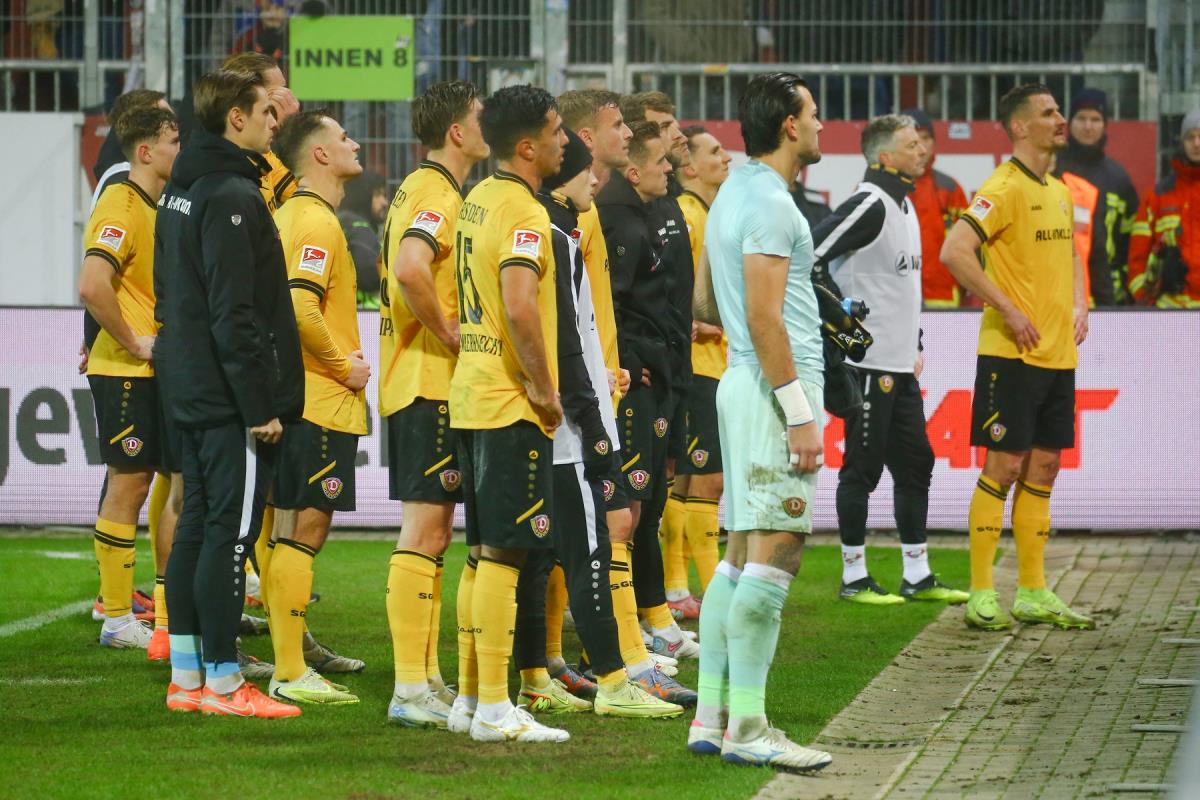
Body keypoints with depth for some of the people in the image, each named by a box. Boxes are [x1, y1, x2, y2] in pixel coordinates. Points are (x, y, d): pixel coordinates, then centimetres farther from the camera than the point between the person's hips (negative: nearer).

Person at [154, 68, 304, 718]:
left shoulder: (181, 190, 15)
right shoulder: (231, 196, -17)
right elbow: (234, 314, -21)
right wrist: (262, 405, -19)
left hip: (189, 392, 10)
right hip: (230, 396, -10)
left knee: (196, 527, 12)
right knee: (230, 531, -6)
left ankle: (186, 676, 15)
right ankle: (222, 681, -5)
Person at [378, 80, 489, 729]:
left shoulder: (420, 190, 16)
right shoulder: (438, 195, -16)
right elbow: (410, 268, -33)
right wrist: (447, 332, -21)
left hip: (417, 384, 10)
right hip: (432, 384, -10)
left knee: (430, 530, 14)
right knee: (425, 531, -9)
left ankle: (426, 677, 18)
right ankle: (412, 691, -8)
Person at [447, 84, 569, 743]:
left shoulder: (478, 201, 14)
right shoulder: (522, 212, -16)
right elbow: (519, 307, -29)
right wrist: (543, 386, -17)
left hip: (472, 396, 9)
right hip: (513, 405, -9)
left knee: (486, 550, 13)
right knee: (504, 552, -7)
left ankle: (472, 699, 17)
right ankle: (494, 708, -7)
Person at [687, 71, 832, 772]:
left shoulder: (737, 194, 17)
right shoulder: (770, 203, -14)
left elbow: (727, 309, 23)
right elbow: (765, 320, -19)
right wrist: (800, 413, -19)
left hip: (746, 385, 10)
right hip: (777, 385, -10)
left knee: (742, 553, 11)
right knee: (775, 553, -11)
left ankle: (713, 717, 11)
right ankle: (748, 728, -13)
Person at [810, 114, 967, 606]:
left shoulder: (904, 206, 15)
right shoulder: (869, 205, -15)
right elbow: (809, 256, -22)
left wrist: (916, 346, 20)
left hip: (901, 365, 10)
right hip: (869, 363, -10)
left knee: (916, 463, 12)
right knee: (863, 467, -3)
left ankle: (918, 576, 18)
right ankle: (854, 578, 5)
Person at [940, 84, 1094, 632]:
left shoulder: (1057, 191, 14)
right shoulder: (1004, 188, -13)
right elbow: (954, 252, -23)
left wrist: (1079, 306, 13)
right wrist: (1008, 310, -21)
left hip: (1058, 354, 8)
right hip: (1012, 355, -8)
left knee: (1043, 468, 10)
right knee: (1004, 467, -6)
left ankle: (1033, 593, 16)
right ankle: (981, 595, -1)